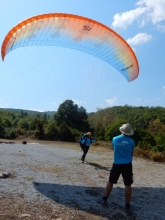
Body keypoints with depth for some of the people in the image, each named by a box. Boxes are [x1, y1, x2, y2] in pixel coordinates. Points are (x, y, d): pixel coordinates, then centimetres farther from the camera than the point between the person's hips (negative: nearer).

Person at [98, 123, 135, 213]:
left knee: (110, 181, 14)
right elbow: (131, 153, 7)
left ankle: (104, 199, 25)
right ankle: (127, 206, 12)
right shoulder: (131, 141, -5)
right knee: (128, 185, 6)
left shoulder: (115, 139, -3)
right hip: (127, 165, -1)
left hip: (117, 164, 1)